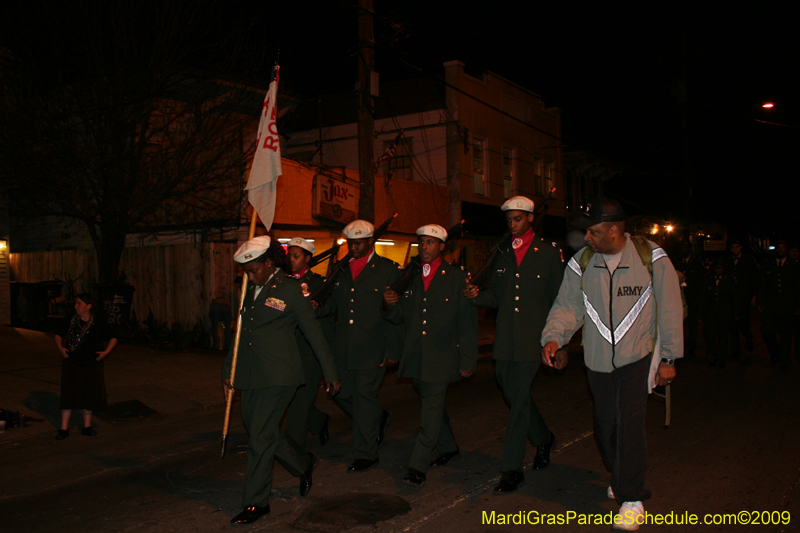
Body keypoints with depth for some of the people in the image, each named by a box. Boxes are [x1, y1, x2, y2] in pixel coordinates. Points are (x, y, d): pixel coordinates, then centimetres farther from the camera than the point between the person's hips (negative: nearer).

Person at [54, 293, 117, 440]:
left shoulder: (99, 322, -6)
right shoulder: (71, 321, -3)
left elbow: (112, 338, 2)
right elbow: (58, 334, 12)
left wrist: (106, 352, -12)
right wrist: (60, 347, -5)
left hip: (92, 363, 0)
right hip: (72, 363, 0)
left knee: (90, 394, 8)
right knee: (68, 393, 1)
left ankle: (87, 426, 23)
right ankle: (64, 428, 11)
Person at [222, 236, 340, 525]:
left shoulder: (290, 289, -6)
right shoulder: (250, 290, 14)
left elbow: (314, 332, -4)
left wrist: (330, 374, -2)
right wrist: (228, 370, 21)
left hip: (278, 374, -7)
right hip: (250, 375, 7)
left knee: (260, 436, -6)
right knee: (256, 431, 11)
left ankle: (256, 502, 8)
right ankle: (304, 463, 33)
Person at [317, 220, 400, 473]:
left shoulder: (388, 269, -3)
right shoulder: (341, 270, 13)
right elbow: (333, 304, 20)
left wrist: (391, 350, -10)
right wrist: (315, 307, -2)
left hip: (373, 348, -5)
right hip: (344, 349, 6)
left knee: (365, 397, -1)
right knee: (343, 394, 10)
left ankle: (366, 454, 14)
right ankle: (378, 419, 38)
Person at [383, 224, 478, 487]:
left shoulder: (457, 277, -3)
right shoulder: (409, 276, 8)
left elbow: (467, 322, -4)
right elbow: (399, 317, 11)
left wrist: (468, 360, -7)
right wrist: (391, 304, -13)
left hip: (441, 355, -5)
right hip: (415, 355, 5)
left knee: (432, 407, -7)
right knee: (432, 403, 18)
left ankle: (418, 466, -1)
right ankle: (448, 448, 39)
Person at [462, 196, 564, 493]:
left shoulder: (549, 253, 2)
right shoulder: (502, 255, 13)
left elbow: (557, 299, 3)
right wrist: (476, 295, -6)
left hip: (532, 338, -5)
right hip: (504, 339, 5)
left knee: (519, 399, -6)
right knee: (514, 395, 13)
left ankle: (512, 469, 3)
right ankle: (543, 438, 41)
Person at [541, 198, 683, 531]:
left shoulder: (651, 258, -9)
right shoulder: (581, 262, -2)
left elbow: (669, 309, -2)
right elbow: (568, 305, -2)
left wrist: (669, 358, -1)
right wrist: (553, 337, -21)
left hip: (637, 356, -3)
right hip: (598, 358, 4)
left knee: (628, 420, -13)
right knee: (605, 424, 11)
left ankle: (632, 498, 1)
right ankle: (620, 477, 37)